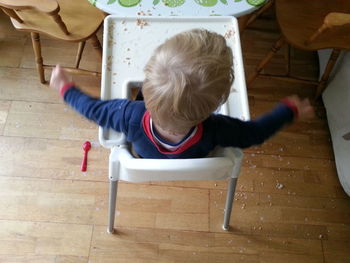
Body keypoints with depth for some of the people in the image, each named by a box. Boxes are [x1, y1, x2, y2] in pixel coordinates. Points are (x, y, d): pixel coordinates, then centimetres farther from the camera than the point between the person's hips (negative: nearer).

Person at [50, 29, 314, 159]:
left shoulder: (132, 116, -47)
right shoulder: (213, 131, -46)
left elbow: (94, 109, -25)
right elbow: (256, 132, -25)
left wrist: (66, 87, -6)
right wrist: (290, 110, -9)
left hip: (143, 156, 1)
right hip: (193, 165, 0)